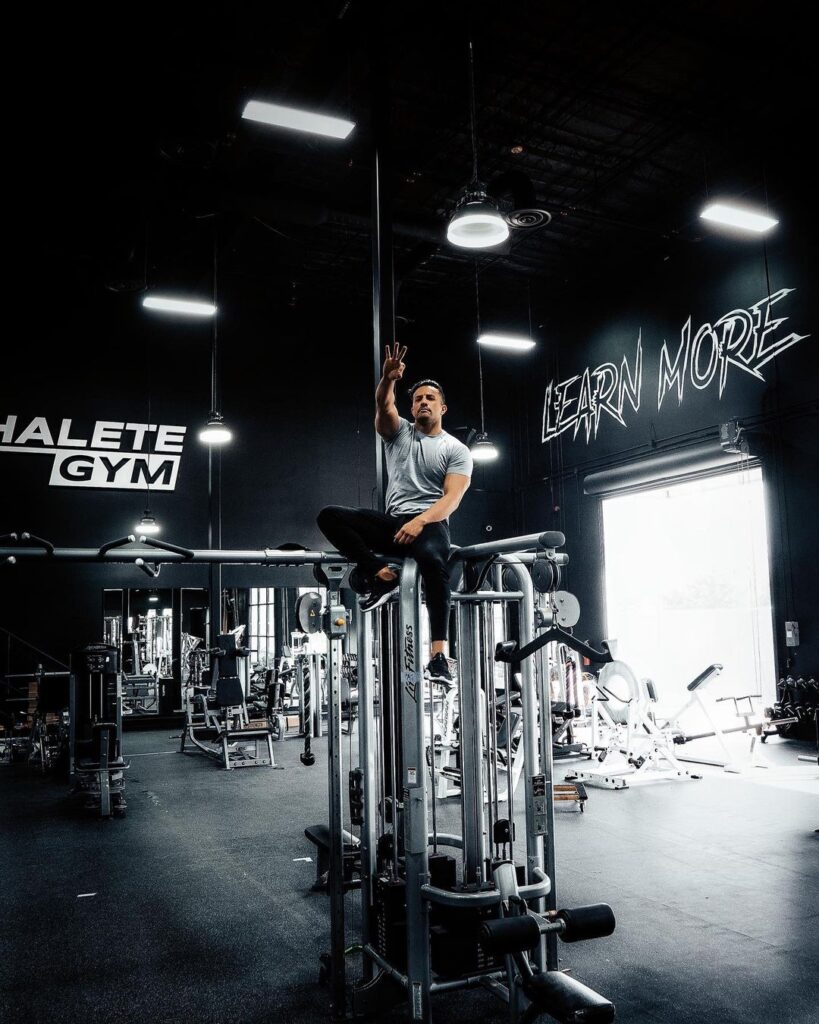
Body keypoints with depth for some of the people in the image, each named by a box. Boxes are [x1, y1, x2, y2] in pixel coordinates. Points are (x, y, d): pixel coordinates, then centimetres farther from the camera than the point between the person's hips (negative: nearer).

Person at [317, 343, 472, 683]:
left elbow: (452, 498, -6)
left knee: (432, 560, -41)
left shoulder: (457, 450, 8)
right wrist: (388, 378, -28)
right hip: (392, 522, 4)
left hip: (431, 523, -4)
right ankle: (381, 573, -19)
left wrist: (420, 521, -24)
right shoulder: (398, 432, 17)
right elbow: (383, 405, -5)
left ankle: (439, 654, -37)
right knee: (329, 516, -18)